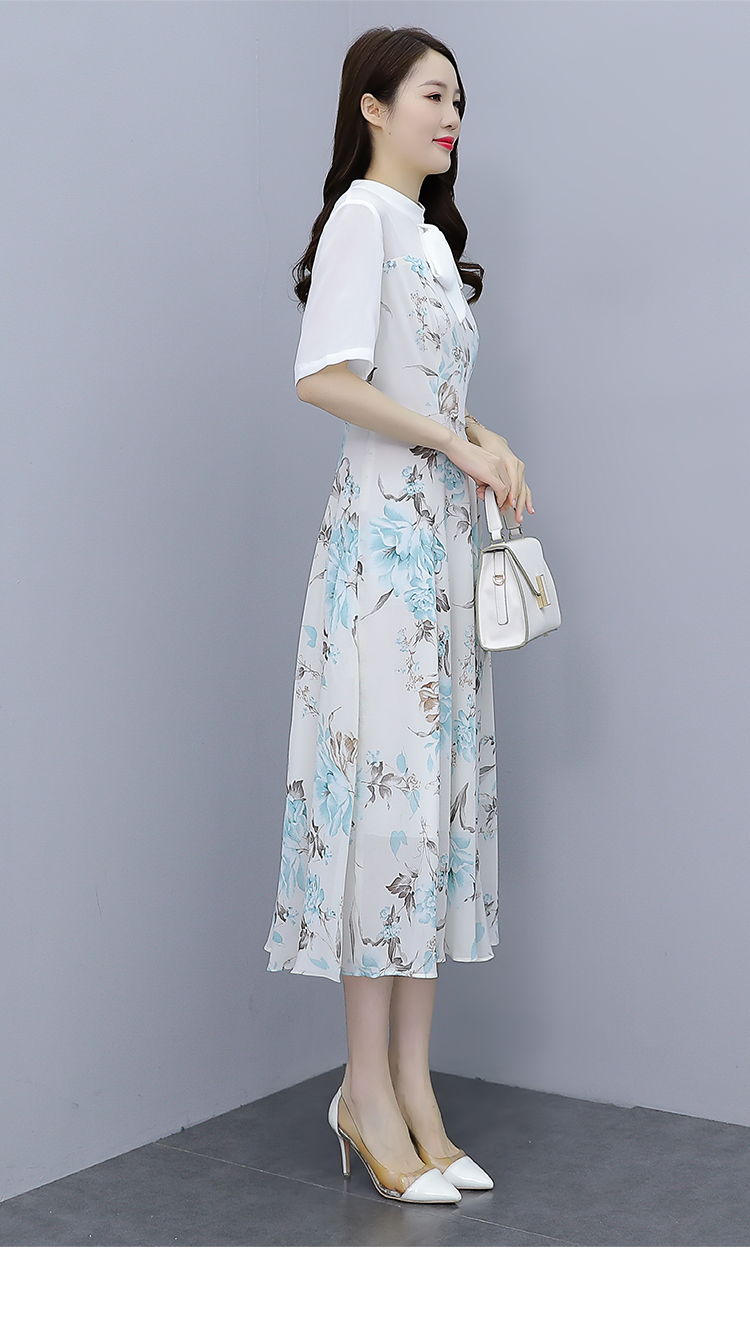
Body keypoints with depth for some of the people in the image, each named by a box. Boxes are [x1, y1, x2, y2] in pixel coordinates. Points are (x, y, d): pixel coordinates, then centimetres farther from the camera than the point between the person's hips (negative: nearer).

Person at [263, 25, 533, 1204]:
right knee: (388, 782, -7)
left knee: (442, 786, 6)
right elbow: (324, 376, -18)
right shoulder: (363, 214, -5)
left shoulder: (429, 231, 21)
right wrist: (455, 445, -12)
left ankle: (412, 1087, 14)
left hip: (446, 539, 9)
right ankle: (369, 1092, 3)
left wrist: (488, 444, 3)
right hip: (384, 532, -9)